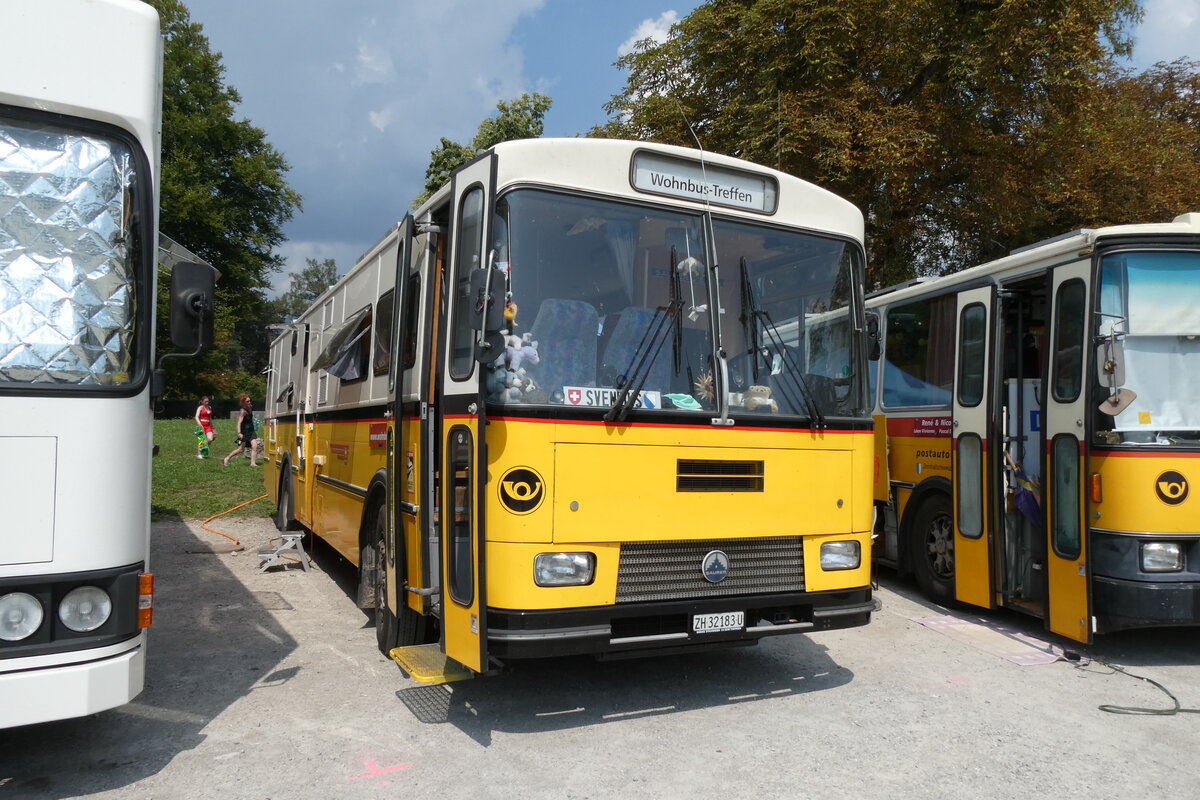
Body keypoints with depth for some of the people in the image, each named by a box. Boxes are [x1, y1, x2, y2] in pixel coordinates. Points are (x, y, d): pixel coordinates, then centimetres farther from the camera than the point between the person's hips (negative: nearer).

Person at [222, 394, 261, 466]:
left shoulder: (250, 408, 3)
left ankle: (253, 463, -8)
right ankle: (226, 459, 17)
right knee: (241, 449, 1)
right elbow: (239, 422, -27)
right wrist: (239, 433, -36)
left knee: (255, 446, -10)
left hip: (251, 431, 6)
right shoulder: (243, 411, -19)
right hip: (244, 432, -6)